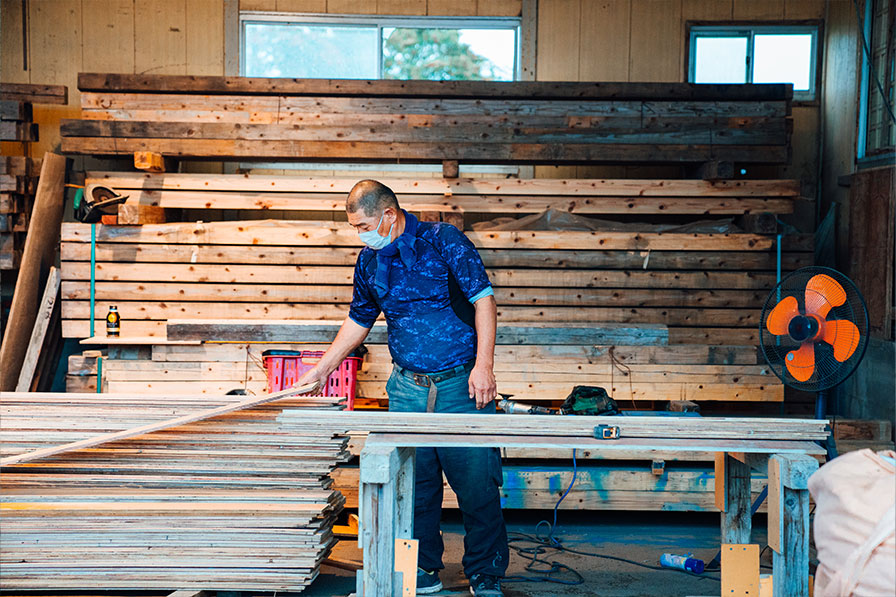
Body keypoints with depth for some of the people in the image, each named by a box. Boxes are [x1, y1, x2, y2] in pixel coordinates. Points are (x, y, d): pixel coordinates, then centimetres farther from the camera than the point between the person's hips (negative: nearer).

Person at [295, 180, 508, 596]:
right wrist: (320, 371, 23)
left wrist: (483, 365, -18)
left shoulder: (443, 241, -6)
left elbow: (483, 299, -9)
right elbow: (358, 320, 22)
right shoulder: (369, 261, 10)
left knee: (477, 482, -3)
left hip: (461, 385, -4)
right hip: (407, 389, 5)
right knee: (414, 484, 4)